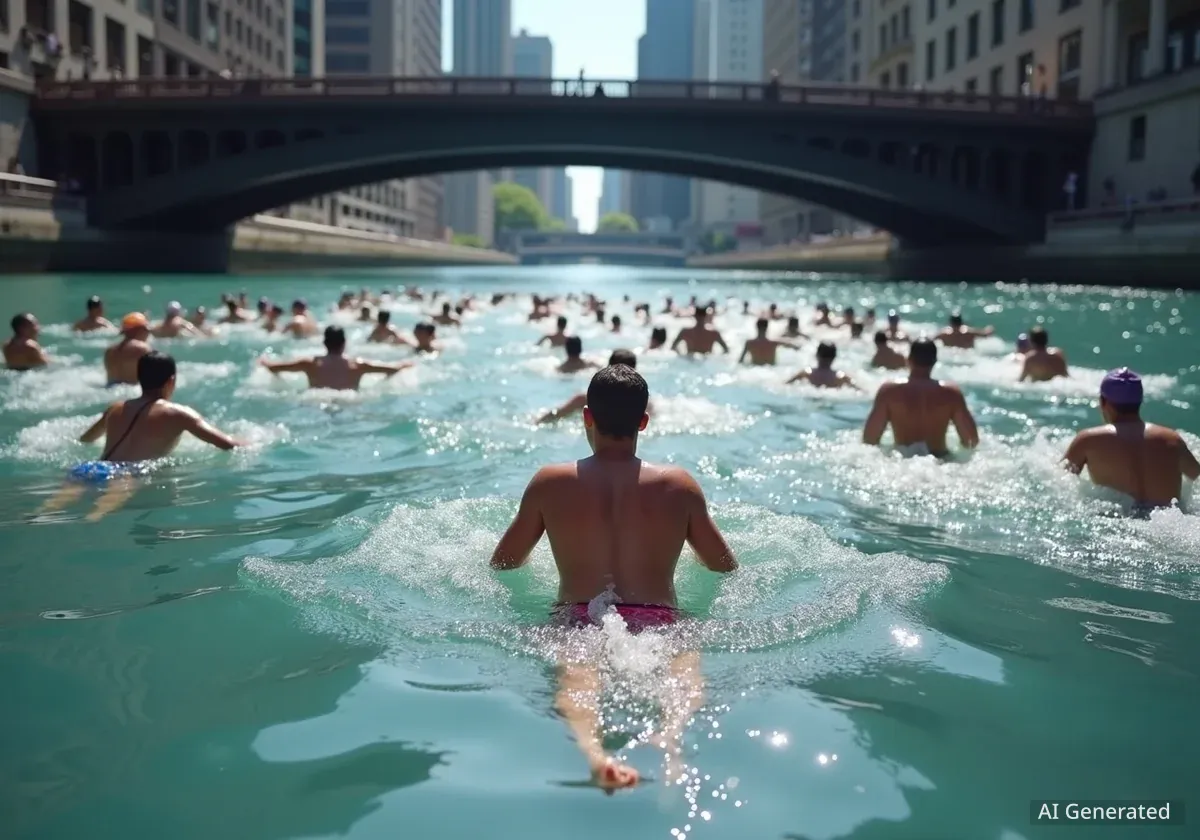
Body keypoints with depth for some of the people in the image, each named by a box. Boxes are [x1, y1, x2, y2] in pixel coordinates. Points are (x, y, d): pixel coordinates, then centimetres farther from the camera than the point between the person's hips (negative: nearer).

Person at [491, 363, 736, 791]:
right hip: (659, 625, 1)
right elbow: (726, 568, 21)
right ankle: (671, 735, -58)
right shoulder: (679, 485, 10)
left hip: (578, 623, 0)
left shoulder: (549, 483, 9)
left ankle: (590, 748, -63)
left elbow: (501, 564, 20)